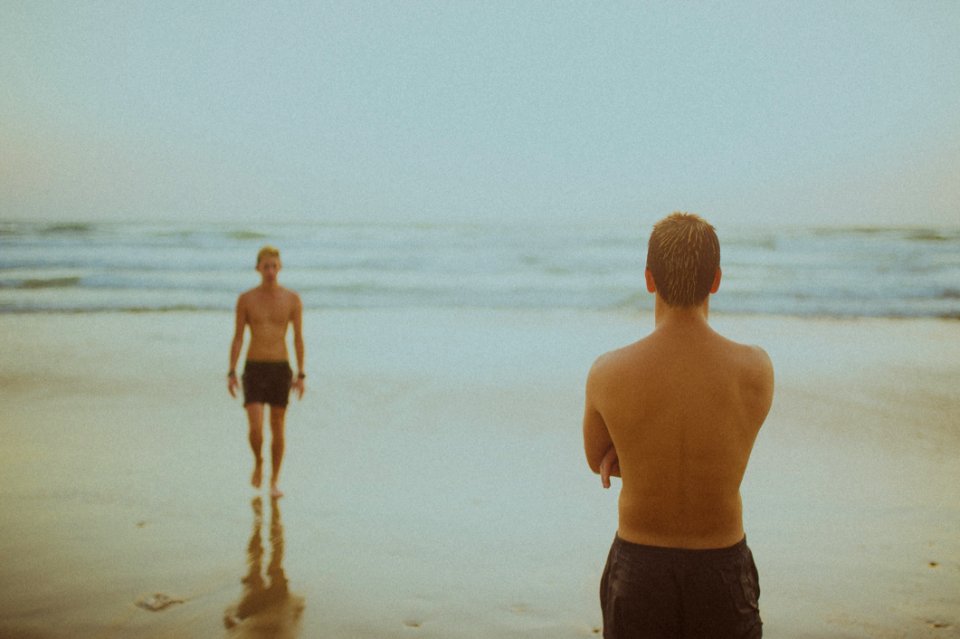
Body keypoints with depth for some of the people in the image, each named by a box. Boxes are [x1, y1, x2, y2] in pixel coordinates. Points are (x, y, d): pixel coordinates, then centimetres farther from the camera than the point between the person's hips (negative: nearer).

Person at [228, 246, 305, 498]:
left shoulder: (292, 299, -2)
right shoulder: (245, 299, -2)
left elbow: (298, 338, 1)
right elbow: (237, 338, 2)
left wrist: (301, 375, -3)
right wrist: (231, 374, -5)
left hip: (281, 369, 0)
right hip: (254, 370, 0)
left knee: (277, 429, 5)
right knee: (255, 427, -11)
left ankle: (274, 482, 21)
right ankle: (258, 462, 23)